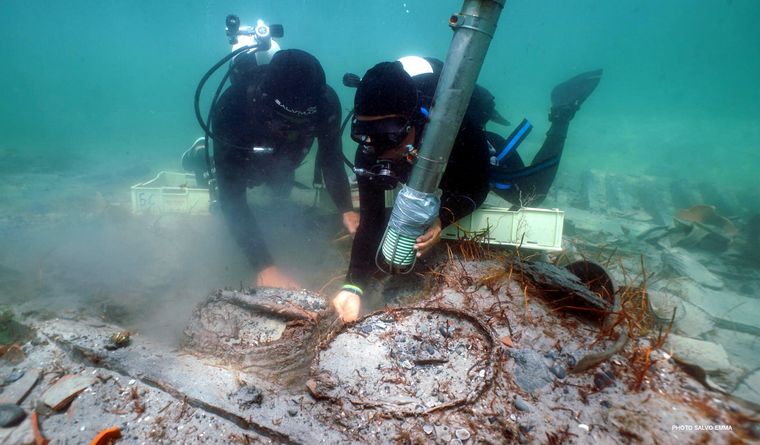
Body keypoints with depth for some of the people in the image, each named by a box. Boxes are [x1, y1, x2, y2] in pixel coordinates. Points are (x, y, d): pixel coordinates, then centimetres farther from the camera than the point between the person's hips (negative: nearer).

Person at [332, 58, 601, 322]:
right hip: (449, 171, 4)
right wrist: (353, 286, -46)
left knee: (531, 195, 24)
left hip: (485, 160, -3)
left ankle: (562, 111, 36)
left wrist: (442, 220, -53)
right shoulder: (368, 155, -35)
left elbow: (477, 187, -34)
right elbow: (371, 222, -34)